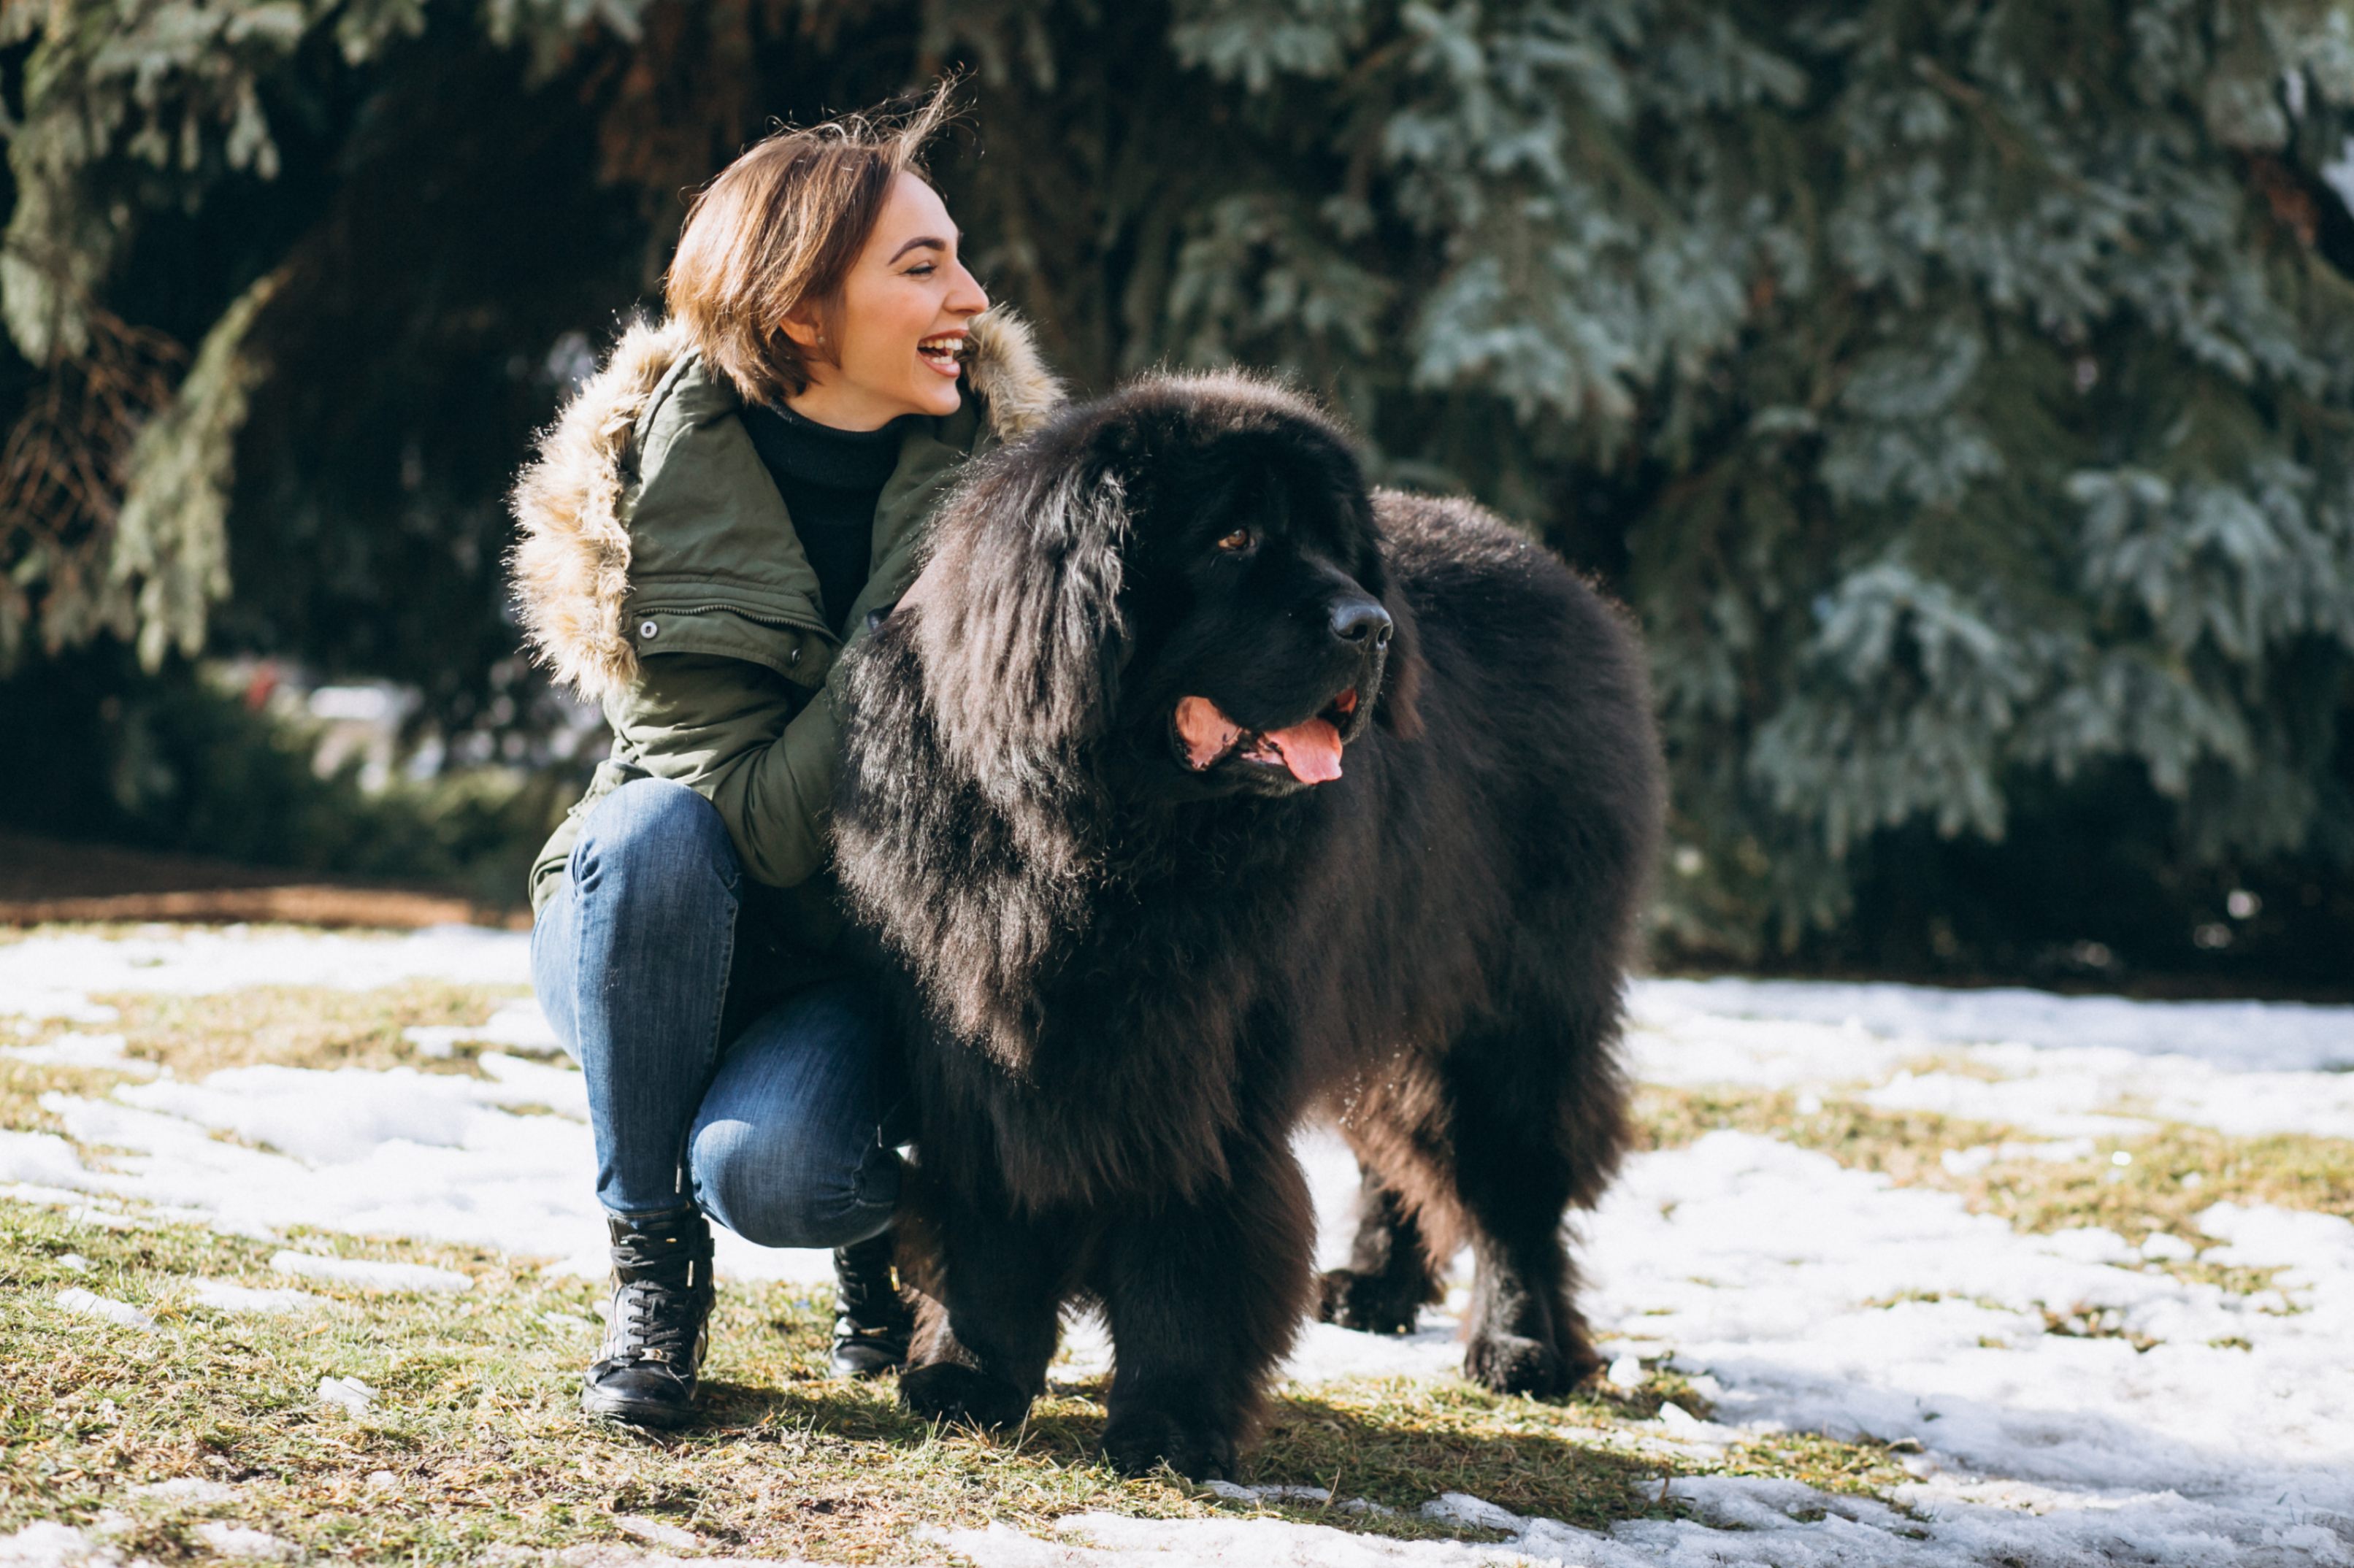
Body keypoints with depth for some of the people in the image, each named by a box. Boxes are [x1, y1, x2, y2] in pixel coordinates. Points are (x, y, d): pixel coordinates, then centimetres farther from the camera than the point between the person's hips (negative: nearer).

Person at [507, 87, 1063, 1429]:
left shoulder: (994, 449, -9)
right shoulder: (660, 491, -16)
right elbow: (759, 827, -22)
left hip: (876, 966, 0)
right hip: (658, 945, 0)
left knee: (768, 1167, -32)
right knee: (657, 829, -34)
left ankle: (890, 1221, 7)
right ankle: (655, 1269, -14)